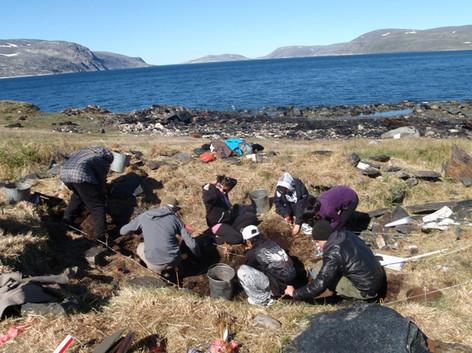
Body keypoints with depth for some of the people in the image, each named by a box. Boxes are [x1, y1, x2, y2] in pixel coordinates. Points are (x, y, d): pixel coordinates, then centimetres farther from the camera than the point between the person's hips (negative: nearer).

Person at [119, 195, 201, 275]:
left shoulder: (144, 216, 4)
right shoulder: (175, 219, 1)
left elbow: (122, 231, 16)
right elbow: (191, 243, 0)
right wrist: (198, 255, 21)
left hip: (153, 264, -1)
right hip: (173, 262, 2)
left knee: (140, 247, 30)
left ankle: (158, 270, 10)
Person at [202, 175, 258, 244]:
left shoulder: (223, 192, 7)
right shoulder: (208, 193, -17)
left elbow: (234, 181, 17)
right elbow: (213, 196, -42)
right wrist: (212, 186, -22)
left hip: (230, 220, 9)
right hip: (218, 225, -9)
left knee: (252, 217, 2)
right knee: (237, 238, -29)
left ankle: (232, 230, -10)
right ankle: (216, 239, -7)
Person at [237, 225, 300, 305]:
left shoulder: (252, 253, -8)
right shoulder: (271, 242, 10)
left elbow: (248, 269, 10)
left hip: (279, 288, -8)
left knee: (242, 270, -10)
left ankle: (263, 299, 0)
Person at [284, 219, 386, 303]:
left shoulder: (333, 255, -24)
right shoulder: (346, 234, -1)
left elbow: (319, 286, -25)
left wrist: (295, 293, -10)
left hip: (367, 291, -9)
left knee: (316, 270, -11)